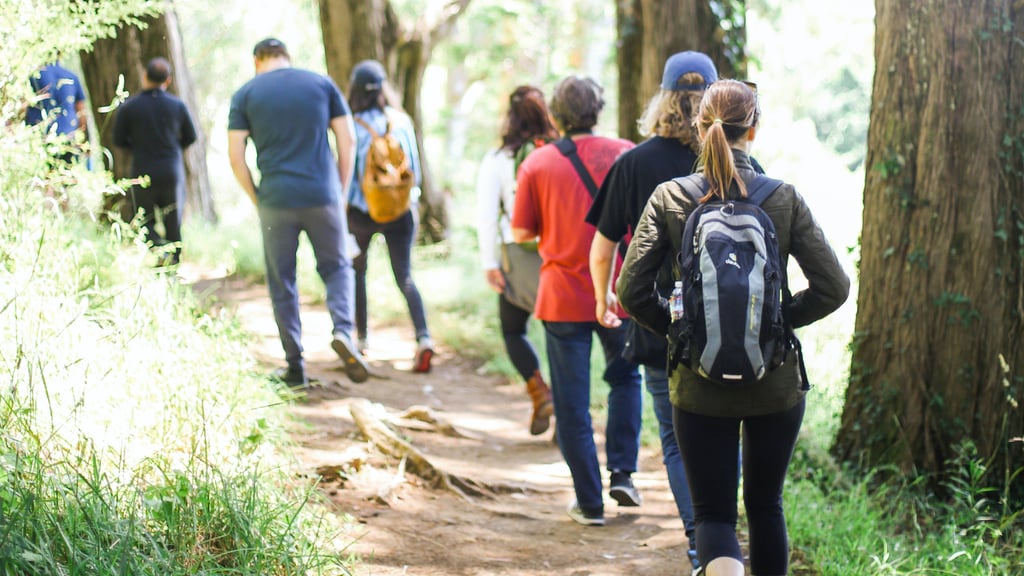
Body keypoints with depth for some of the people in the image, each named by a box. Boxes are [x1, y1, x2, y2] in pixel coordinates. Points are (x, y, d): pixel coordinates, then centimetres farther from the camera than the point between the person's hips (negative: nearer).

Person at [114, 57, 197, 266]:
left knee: (144, 221, 12)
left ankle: (160, 246, -17)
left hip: (143, 173, -1)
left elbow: (119, 140, 0)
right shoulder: (177, 105, -3)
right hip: (172, 172, 1)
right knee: (173, 223, 12)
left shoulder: (128, 107, -8)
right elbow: (190, 137, 7)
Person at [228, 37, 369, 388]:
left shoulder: (245, 95, 4)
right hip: (322, 196, 1)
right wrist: (341, 190, 10)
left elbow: (235, 156, -1)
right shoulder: (322, 84, 7)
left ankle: (296, 368, 11)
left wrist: (256, 200, 8)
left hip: (275, 200, 0)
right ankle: (342, 330, -10)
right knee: (336, 267, 17)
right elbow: (347, 140, 4)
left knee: (282, 283, 9)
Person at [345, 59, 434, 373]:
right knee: (405, 277, 3)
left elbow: (347, 173, -9)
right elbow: (414, 168, 4)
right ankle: (423, 337, -17)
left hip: (363, 211, -2)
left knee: (356, 269, 21)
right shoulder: (402, 121, -2)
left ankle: (362, 335, 28)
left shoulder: (355, 126, -12)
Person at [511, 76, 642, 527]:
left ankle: (590, 502, 9)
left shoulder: (537, 163, -5)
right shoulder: (625, 155, -3)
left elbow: (521, 233, -1)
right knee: (625, 378, 25)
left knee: (571, 405, 7)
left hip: (563, 298, -1)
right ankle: (622, 472, 16)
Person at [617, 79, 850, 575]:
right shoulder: (784, 198, -6)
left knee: (713, 511, 6)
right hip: (776, 383, 1)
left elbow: (632, 291, -10)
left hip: (700, 384, -1)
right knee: (765, 505, 20)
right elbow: (833, 287, -8)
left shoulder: (668, 198, -7)